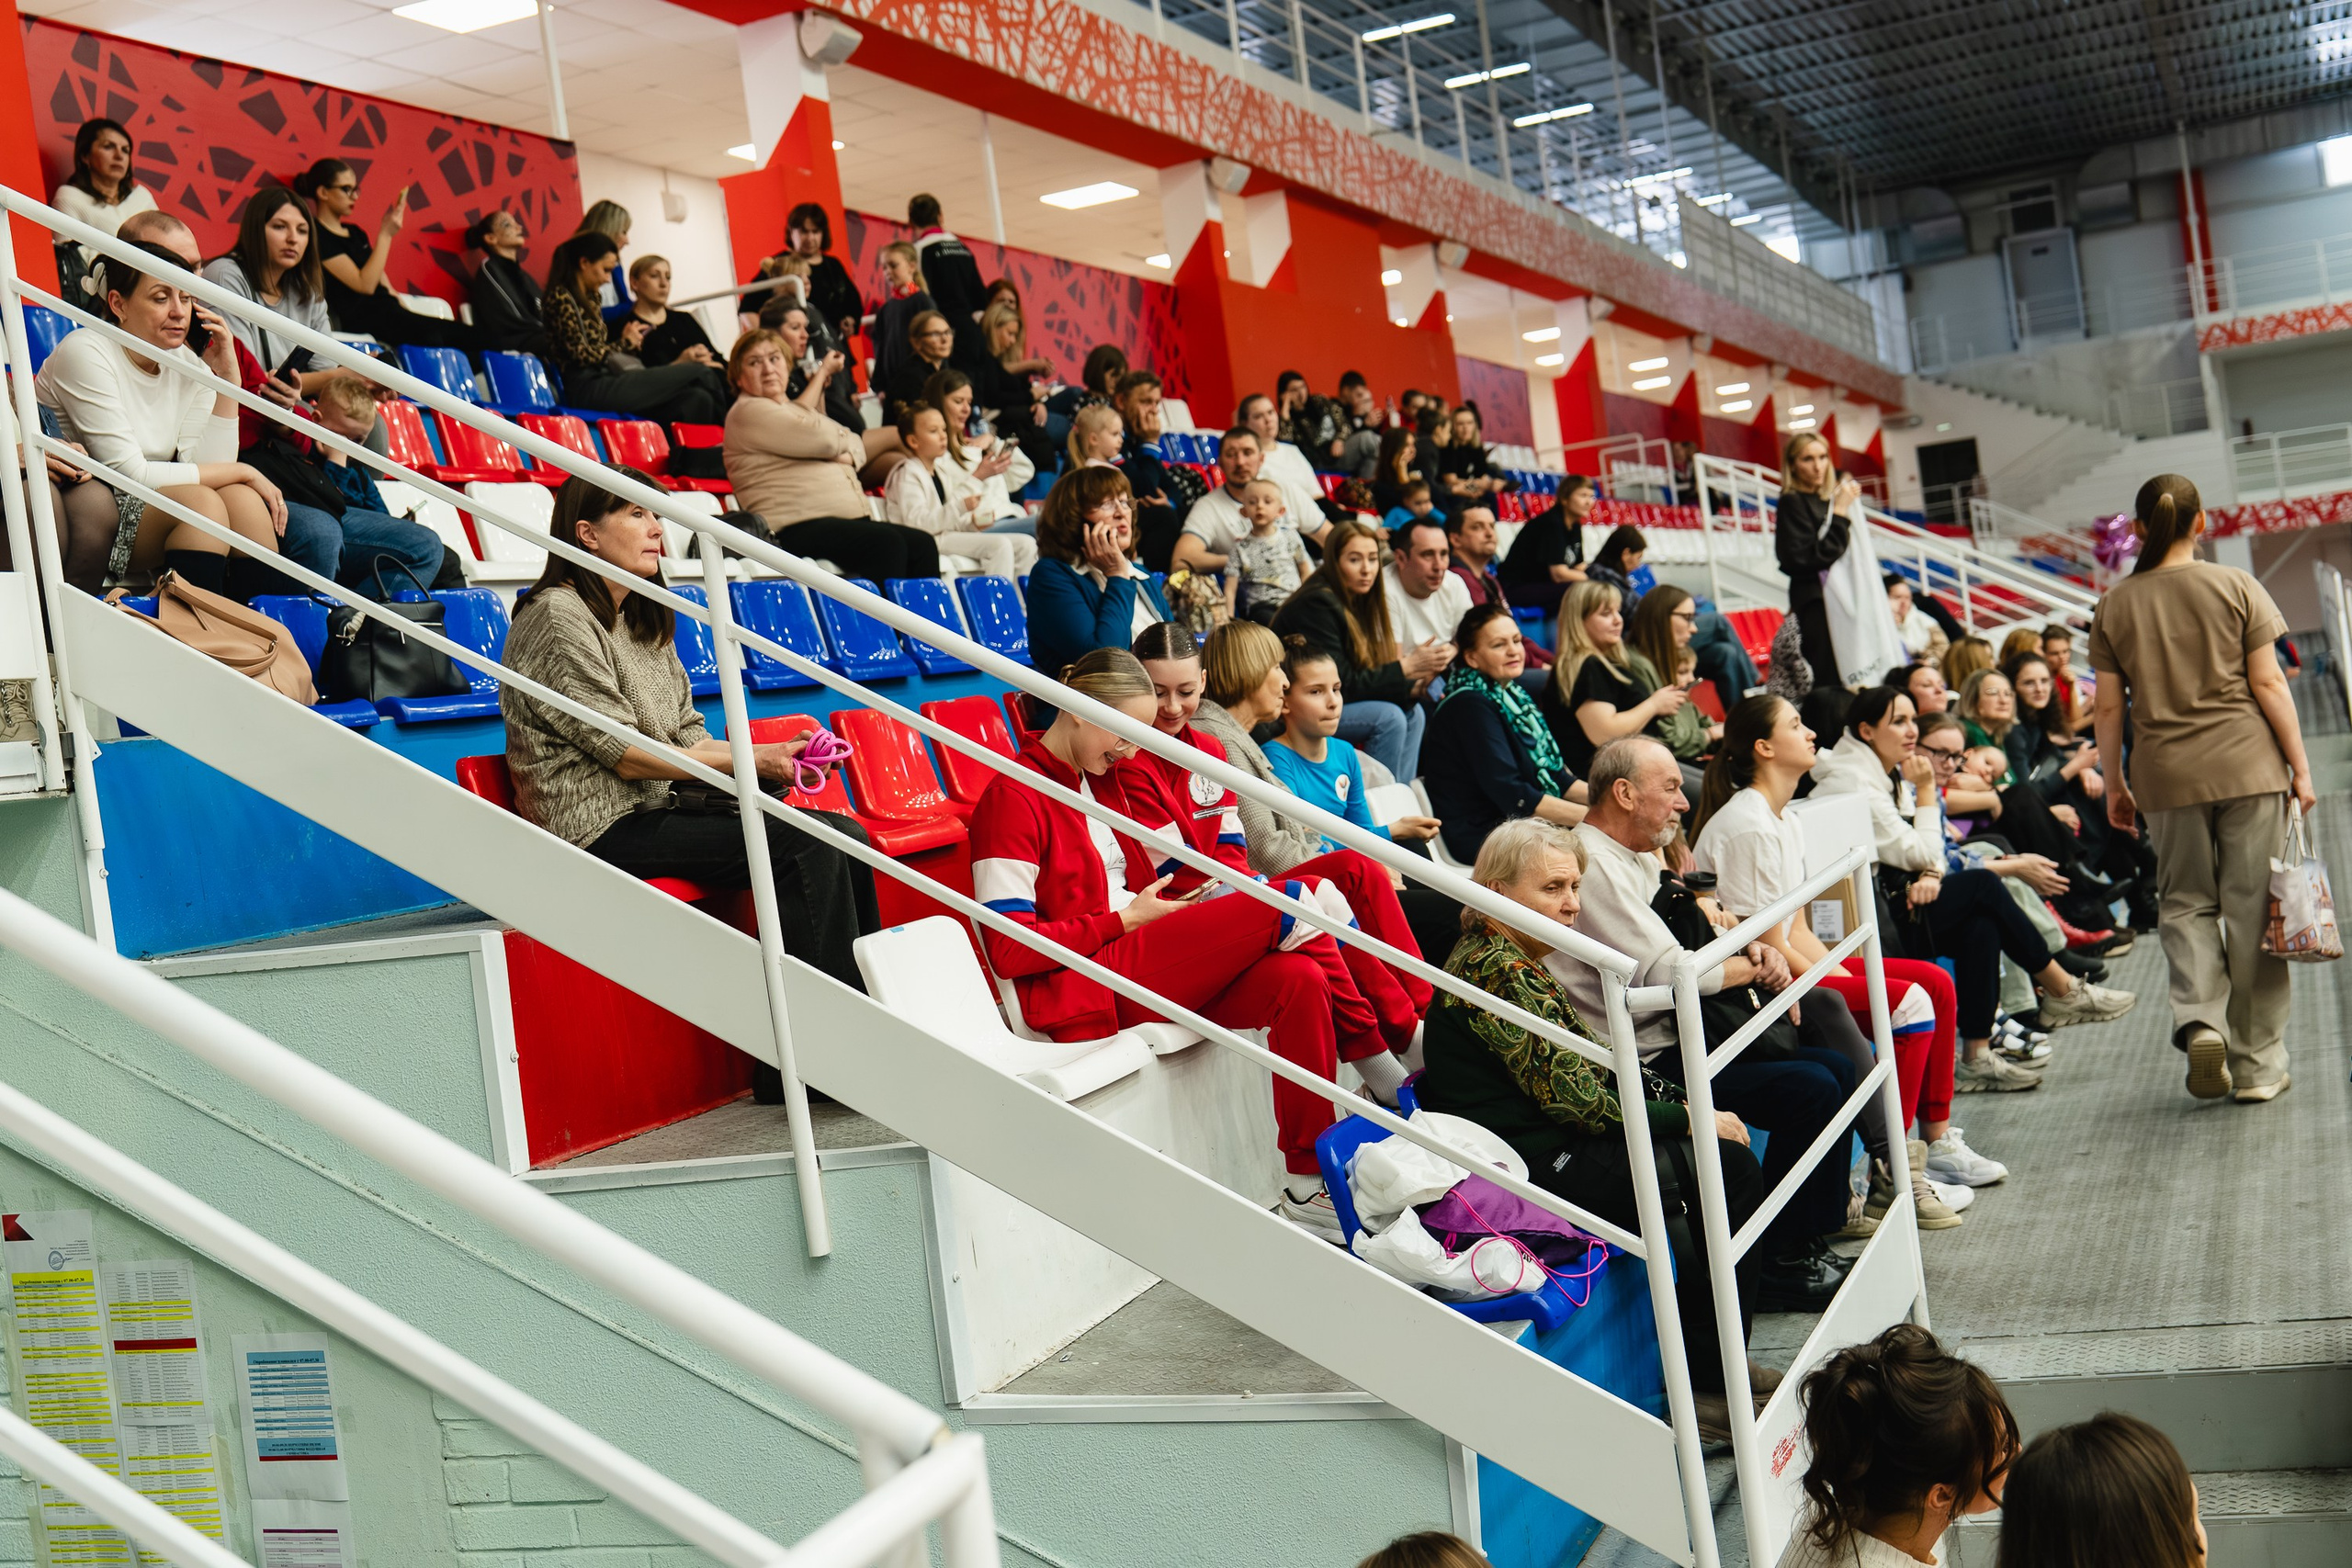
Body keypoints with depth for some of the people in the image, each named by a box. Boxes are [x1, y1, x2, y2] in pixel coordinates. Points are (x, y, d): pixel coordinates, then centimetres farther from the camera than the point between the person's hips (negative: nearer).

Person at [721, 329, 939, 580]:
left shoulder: (797, 409, 28)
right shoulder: (748, 412, 0)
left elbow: (856, 446, 21)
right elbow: (823, 439, -9)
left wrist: (845, 455, -2)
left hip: (849, 519, 9)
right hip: (796, 529, -9)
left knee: (923, 545, -11)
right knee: (887, 543, -30)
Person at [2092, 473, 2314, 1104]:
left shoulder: (2114, 607, 2)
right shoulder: (2236, 587, -1)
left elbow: (2108, 707, 2)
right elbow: (2269, 684, -3)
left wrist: (2113, 784, 12)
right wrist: (2300, 765, 4)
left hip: (2168, 775, 1)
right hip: (2248, 767, -1)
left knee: (2184, 903, 15)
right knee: (2251, 909, 5)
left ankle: (2200, 1020, -8)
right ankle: (2258, 1067, 11)